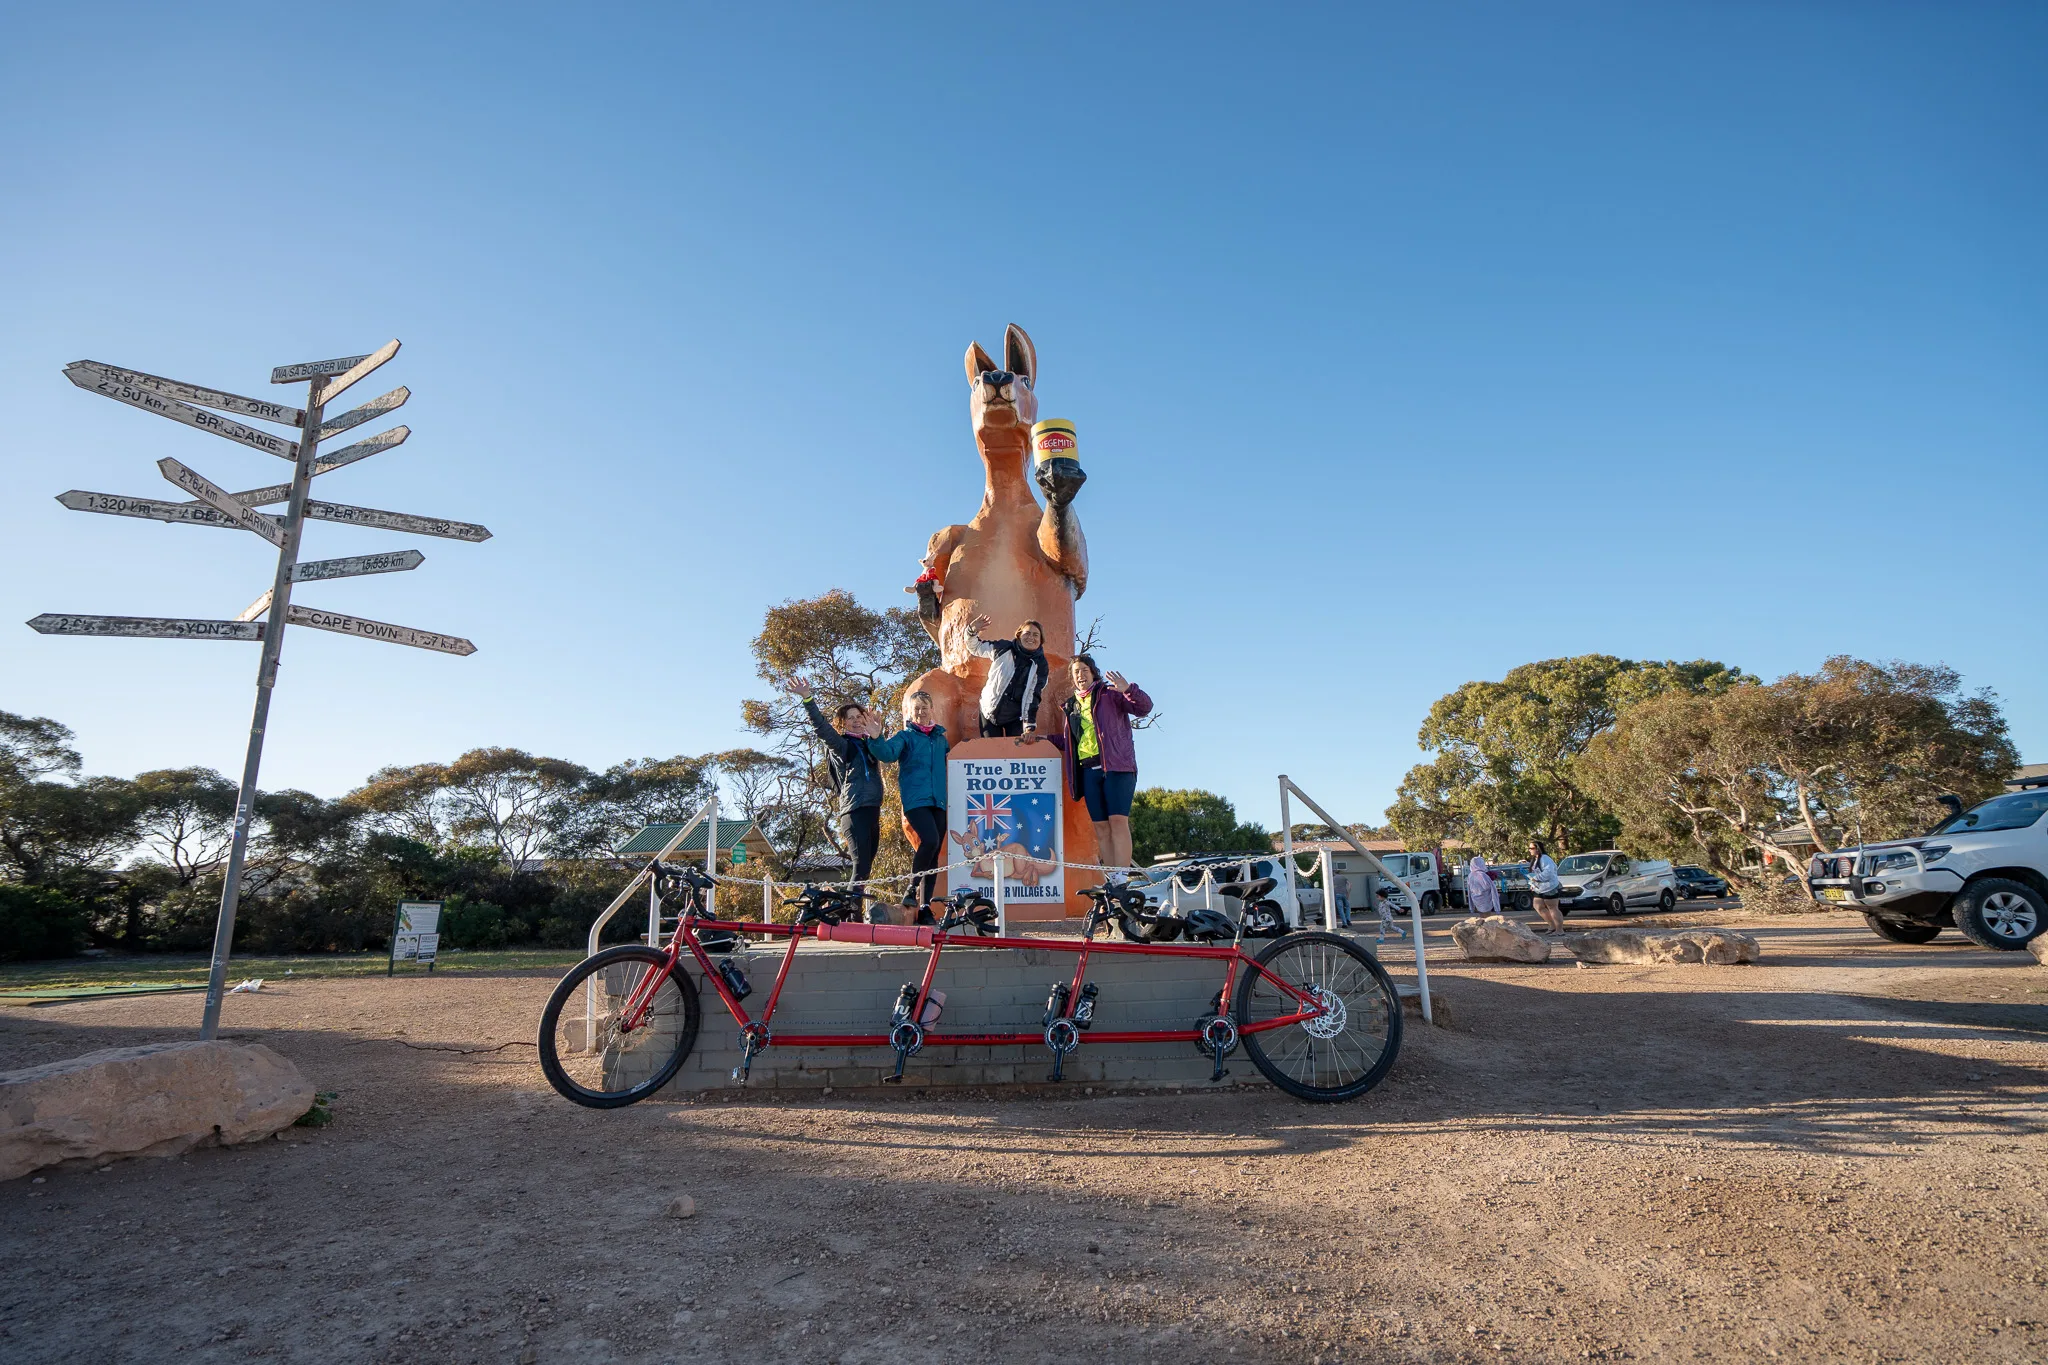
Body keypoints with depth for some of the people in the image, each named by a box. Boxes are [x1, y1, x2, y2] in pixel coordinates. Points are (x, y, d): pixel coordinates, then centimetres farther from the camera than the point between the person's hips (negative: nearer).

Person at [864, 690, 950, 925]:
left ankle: (925, 908, 9)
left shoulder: (941, 738, 19)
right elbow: (887, 754, -14)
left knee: (934, 854, 3)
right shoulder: (904, 736, 6)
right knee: (929, 840, -26)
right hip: (915, 800, -5)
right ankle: (911, 889, -7)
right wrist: (875, 738, -30)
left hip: (939, 802, 5)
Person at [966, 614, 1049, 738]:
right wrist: (972, 631, -17)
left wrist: (1030, 726, -18)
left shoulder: (1040, 664, -7)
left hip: (1016, 718, 0)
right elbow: (975, 647, 4)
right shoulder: (1003, 648, -9)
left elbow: (1034, 696, -10)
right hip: (989, 712, 0)